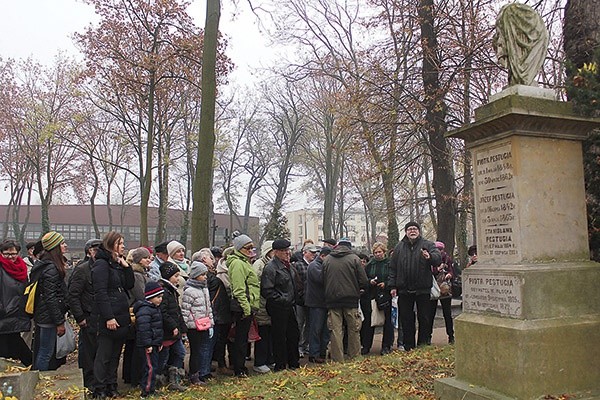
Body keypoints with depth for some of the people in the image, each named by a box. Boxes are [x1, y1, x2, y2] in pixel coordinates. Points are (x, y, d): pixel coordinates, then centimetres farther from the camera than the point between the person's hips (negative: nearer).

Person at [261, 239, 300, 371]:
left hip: (289, 306, 9)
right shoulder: (270, 267, -17)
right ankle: (280, 365, 14)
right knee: (279, 337, 1)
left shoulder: (288, 265, 12)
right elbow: (266, 290, -22)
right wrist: (281, 299, -19)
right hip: (278, 308, -9)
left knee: (294, 334, 16)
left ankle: (294, 363, 31)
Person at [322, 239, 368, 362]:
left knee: (336, 330, 4)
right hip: (351, 299, -2)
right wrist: (361, 289, 14)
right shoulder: (354, 258, -3)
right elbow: (363, 281, -5)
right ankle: (355, 357, 15)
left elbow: (323, 280, 10)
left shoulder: (327, 260, 5)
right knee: (353, 329, 9)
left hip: (332, 300, 2)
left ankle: (337, 359, 6)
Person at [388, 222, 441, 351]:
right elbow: (393, 268, 9)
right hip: (404, 290, 2)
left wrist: (430, 257, -38)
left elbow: (438, 258, -15)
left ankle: (423, 345, 20)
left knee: (424, 319, 6)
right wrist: (392, 286, 3)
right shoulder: (399, 247, 8)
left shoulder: (427, 245, 1)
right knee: (406, 320, 9)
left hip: (423, 289, -2)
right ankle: (408, 347, 20)